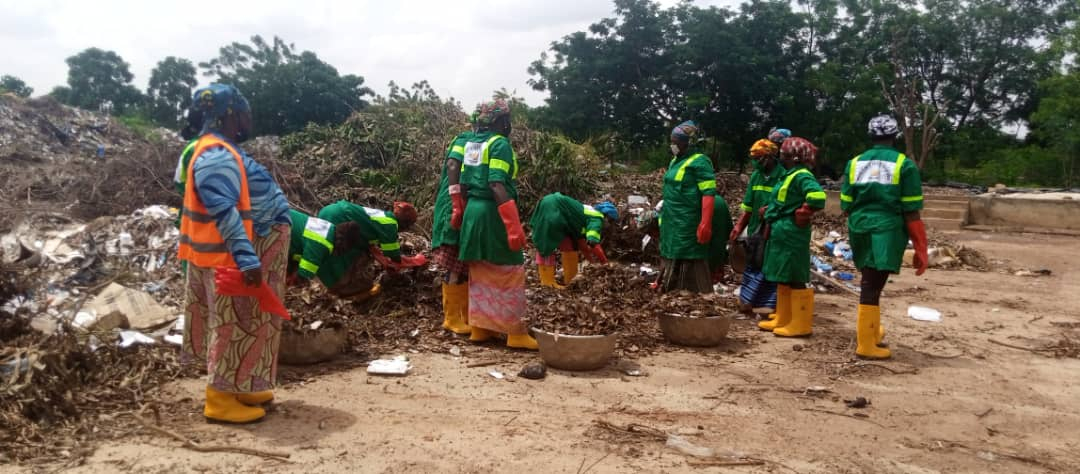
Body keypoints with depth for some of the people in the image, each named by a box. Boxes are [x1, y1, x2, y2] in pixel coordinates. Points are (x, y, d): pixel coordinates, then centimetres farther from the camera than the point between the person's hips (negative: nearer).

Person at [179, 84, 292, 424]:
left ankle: (238, 389, 28)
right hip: (231, 257, -11)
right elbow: (226, 214, -28)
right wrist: (247, 259, -32)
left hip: (253, 248, 11)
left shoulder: (223, 150, 12)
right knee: (234, 326, -2)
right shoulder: (217, 157, -21)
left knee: (244, 324, 17)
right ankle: (221, 400, 8)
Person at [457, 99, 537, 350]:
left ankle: (479, 327, 20)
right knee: (510, 272, -2)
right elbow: (497, 186, -21)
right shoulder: (500, 144, -11)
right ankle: (516, 333, 1)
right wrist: (514, 225, -23)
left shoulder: (471, 144, 13)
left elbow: (464, 184, 14)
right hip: (492, 213, -8)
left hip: (473, 210, 8)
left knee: (481, 272, 14)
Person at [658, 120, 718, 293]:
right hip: (671, 222, 9)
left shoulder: (699, 162, -12)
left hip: (688, 224, -9)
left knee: (689, 263, -5)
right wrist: (665, 215, 23)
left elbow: (709, 194, -19)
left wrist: (705, 224, -26)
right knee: (672, 261, 15)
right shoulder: (675, 161, 15)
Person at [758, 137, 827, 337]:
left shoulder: (801, 176, -15)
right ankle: (783, 319, 24)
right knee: (783, 278, 15)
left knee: (794, 279, -5)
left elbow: (817, 196, -31)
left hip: (791, 235, -11)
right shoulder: (790, 175, 16)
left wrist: (802, 215, -19)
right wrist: (770, 212, 12)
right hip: (782, 234, 11)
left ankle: (800, 324, 2)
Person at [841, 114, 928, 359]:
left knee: (870, 282, 20)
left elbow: (846, 206, 9)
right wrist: (920, 249, 1)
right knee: (872, 285, -5)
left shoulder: (854, 163, 8)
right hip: (887, 229, -4)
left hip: (859, 228, 4)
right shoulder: (905, 165, -2)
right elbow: (911, 212, -4)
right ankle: (866, 345, 0)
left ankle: (872, 331, 33)